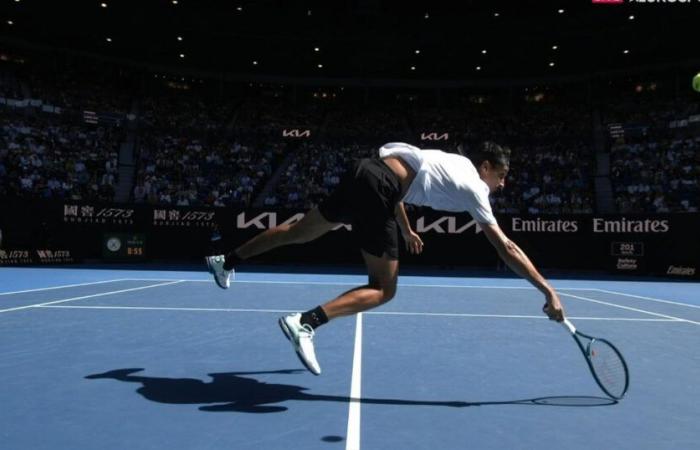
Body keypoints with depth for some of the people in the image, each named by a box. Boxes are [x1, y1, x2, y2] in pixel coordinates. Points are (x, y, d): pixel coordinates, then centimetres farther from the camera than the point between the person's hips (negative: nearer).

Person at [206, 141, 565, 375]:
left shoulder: (453, 161, 24)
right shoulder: (475, 189, 2)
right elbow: (506, 248, -2)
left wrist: (406, 230, 38)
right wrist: (547, 290, 3)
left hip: (366, 170, 9)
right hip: (377, 187, -9)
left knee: (301, 231, 23)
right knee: (383, 290, -1)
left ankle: (227, 260, 34)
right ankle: (305, 322, -18)